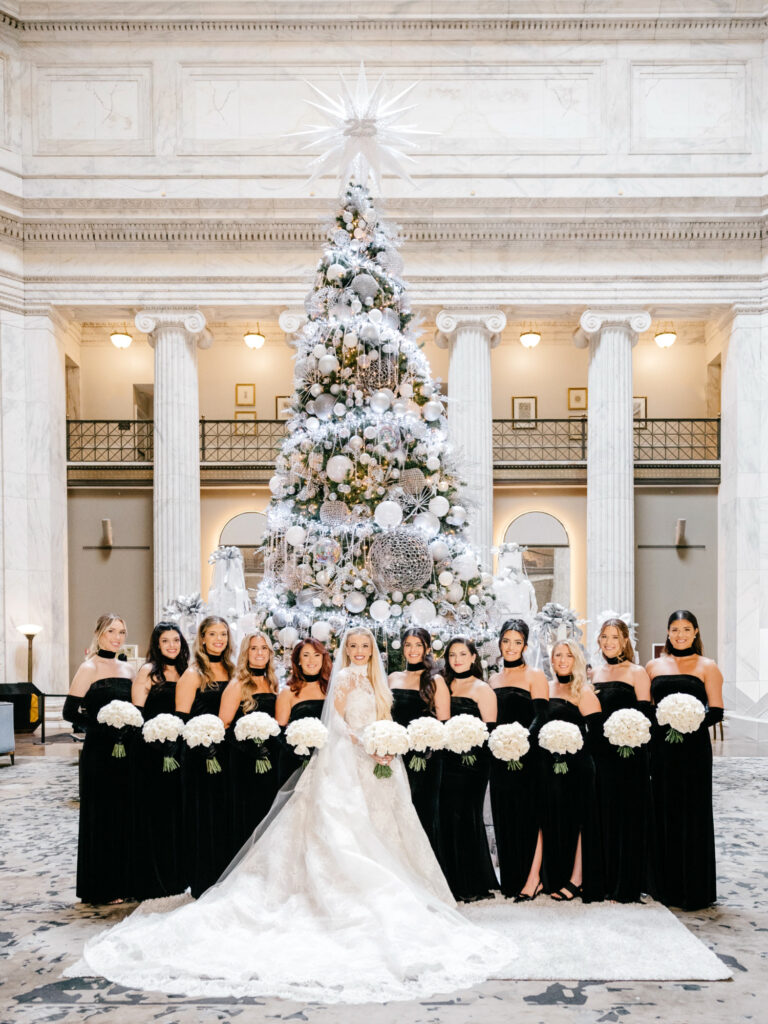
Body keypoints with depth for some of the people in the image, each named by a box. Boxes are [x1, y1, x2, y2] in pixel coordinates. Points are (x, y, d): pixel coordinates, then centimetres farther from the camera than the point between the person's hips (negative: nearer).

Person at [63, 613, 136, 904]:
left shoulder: (128, 670, 12)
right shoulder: (89, 669, -7)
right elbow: (70, 711, -13)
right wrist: (103, 722, -21)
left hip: (126, 752, 6)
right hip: (99, 753, -6)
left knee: (127, 815, 10)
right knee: (101, 817, 2)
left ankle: (125, 882, 22)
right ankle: (102, 888, 13)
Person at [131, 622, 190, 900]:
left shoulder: (183, 672, 12)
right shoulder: (148, 671, -5)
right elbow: (137, 712, -9)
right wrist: (157, 735, -17)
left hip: (177, 750, 6)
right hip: (152, 751, -6)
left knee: (175, 811, 11)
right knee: (154, 812, 0)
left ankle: (174, 877, 21)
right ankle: (152, 881, 10)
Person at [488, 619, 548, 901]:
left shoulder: (535, 676, -1)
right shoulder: (493, 679, 15)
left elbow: (540, 718, -8)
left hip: (527, 756, -5)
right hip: (500, 758, 6)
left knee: (530, 815, -5)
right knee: (505, 817, 8)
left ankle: (533, 878, 0)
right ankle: (511, 880, 16)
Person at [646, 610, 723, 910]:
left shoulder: (706, 667, 2)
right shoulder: (654, 666, 11)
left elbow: (716, 711, -4)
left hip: (693, 748, -3)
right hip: (661, 748, 3)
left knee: (692, 814, 1)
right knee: (665, 813, 7)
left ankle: (695, 890, 11)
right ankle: (668, 887, 17)